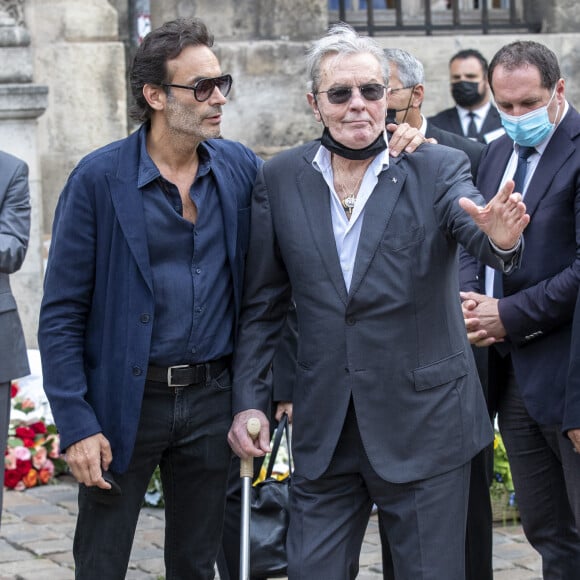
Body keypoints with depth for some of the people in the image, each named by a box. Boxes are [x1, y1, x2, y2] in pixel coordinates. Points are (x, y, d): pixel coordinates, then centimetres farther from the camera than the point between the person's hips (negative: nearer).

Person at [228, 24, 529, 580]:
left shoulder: (437, 169, -4)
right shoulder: (280, 179, 2)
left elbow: (475, 231, -23)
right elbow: (261, 304, 8)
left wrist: (500, 238, -47)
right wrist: (249, 402, 2)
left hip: (423, 425, -2)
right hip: (323, 428, 2)